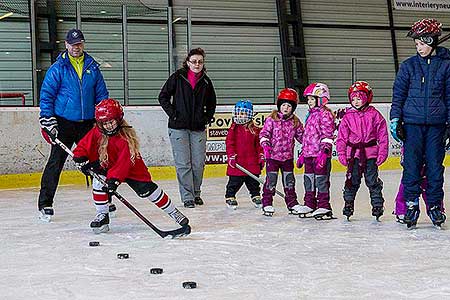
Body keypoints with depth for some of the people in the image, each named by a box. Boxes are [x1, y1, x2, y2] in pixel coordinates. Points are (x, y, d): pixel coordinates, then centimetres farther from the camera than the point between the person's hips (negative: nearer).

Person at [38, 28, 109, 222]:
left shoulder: (93, 67, 9)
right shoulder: (58, 68, -2)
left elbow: (102, 94, 14)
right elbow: (46, 95, -2)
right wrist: (47, 120, -9)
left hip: (87, 123, 4)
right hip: (64, 122, -3)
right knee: (56, 162, -5)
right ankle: (45, 205, 0)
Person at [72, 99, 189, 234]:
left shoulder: (125, 137, -30)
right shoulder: (96, 133, -17)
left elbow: (123, 163, -34)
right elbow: (83, 146, -8)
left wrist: (114, 179, -43)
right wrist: (81, 159, -28)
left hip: (132, 168, -4)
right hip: (106, 166, 4)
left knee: (147, 189, -10)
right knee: (98, 182, -23)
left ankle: (174, 212, 7)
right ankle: (102, 215, -7)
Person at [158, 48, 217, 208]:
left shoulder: (206, 81, 7)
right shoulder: (177, 77, -3)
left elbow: (211, 103, 20)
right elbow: (163, 96, 1)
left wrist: (207, 118, 8)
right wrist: (173, 114, -6)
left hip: (198, 128, 3)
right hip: (179, 127, -3)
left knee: (198, 163, 5)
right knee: (183, 164, -4)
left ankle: (196, 193, 23)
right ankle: (187, 197, 2)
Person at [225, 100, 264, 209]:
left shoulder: (255, 130, 5)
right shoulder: (233, 129, -1)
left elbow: (259, 145, 9)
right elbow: (229, 144, -5)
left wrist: (261, 157, 5)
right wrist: (231, 156, -13)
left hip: (252, 162, 2)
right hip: (237, 163, -2)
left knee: (253, 182, 11)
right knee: (234, 182, 4)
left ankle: (256, 196, 27)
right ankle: (230, 197, 17)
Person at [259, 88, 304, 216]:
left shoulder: (295, 122, 4)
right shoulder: (272, 119, -6)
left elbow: (301, 136, 14)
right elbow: (264, 133, -5)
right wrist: (265, 144, -19)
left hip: (288, 156, 3)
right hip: (273, 155, -3)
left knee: (289, 180, 11)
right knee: (271, 180, -2)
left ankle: (292, 202, 21)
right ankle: (267, 203, 5)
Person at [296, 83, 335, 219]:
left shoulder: (325, 114, -10)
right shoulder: (310, 114, 19)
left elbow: (327, 135, -17)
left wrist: (324, 152, -24)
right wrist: (302, 154, 23)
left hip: (320, 154, -9)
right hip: (309, 153, 9)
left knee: (321, 180, -4)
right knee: (308, 179, 13)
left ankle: (324, 207, 1)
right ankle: (309, 204, 22)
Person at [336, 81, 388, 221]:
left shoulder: (374, 115, 0)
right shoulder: (348, 116, 5)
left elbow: (383, 135, 1)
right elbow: (341, 137, 6)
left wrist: (382, 153, -5)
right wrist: (341, 153, -2)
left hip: (370, 153, -1)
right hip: (353, 153, 2)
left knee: (372, 181, 2)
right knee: (352, 181, 4)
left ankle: (377, 204, 12)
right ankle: (348, 204, 14)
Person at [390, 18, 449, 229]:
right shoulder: (408, 66, 6)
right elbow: (398, 94, 7)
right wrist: (395, 119, -2)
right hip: (412, 124, 0)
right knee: (411, 166, -2)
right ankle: (411, 205, 8)